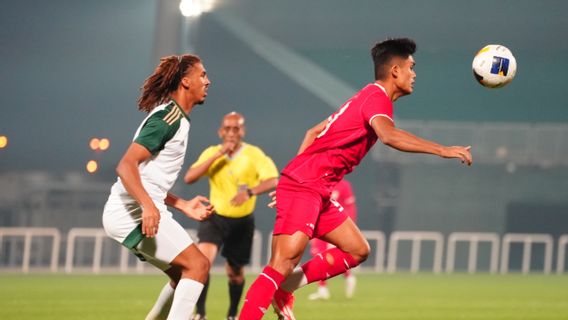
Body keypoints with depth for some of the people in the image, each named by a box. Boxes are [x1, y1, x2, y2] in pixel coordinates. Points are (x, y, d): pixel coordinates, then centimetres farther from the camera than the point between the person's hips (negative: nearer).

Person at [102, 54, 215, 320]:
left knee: (184, 275, 13)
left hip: (141, 211, 10)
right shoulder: (169, 117, -11)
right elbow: (126, 165, -21)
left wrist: (184, 206, 21)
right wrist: (148, 206, -33)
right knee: (197, 265, -15)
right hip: (134, 213, -10)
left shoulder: (176, 118, 21)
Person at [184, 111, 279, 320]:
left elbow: (273, 181, -25)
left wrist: (250, 192, -43)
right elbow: (189, 178, -18)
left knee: (235, 272, 11)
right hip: (215, 217, 0)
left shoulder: (254, 154, -12)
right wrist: (218, 155, -24)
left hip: (242, 221, 0)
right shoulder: (212, 153, -5)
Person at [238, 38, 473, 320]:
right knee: (284, 263, -19)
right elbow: (388, 135, -33)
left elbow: (313, 133, 25)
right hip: (304, 189, -10)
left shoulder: (367, 97, 20)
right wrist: (442, 150, -33)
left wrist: (294, 176, 23)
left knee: (357, 250, 13)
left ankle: (284, 289, 10)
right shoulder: (377, 97, -10)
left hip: (319, 194, 10)